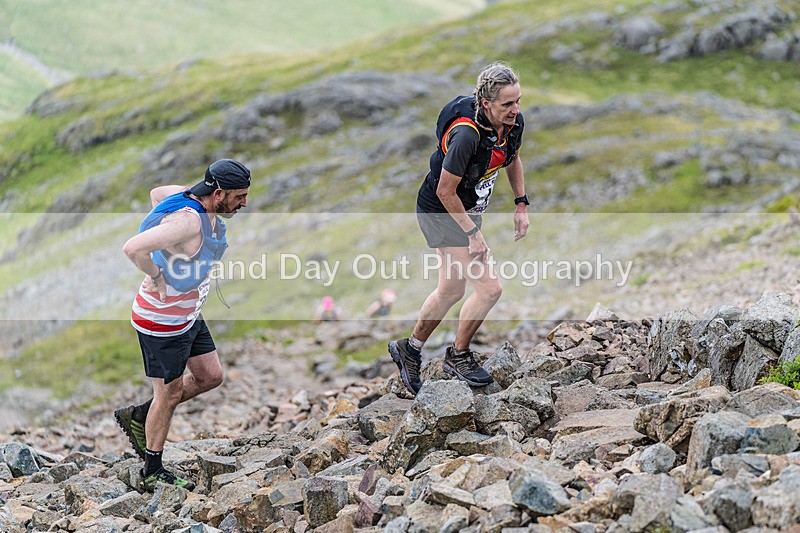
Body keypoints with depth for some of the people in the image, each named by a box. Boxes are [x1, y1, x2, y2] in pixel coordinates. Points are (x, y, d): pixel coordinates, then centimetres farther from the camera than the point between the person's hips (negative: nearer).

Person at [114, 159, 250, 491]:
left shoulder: (193, 197, -3)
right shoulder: (189, 220, -32)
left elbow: (156, 193, 17)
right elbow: (132, 248, -40)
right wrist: (158, 279, -24)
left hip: (187, 313, 9)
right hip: (164, 321, -9)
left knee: (210, 377, 16)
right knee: (169, 394, 6)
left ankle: (137, 416, 29)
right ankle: (152, 474, 25)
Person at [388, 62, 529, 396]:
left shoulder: (514, 122, -10)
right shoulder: (466, 134, -34)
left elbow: (512, 159, 13)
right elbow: (445, 191, -25)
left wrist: (521, 204, 7)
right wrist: (473, 233, -19)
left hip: (468, 210, 9)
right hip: (441, 213, -9)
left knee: (451, 291, 20)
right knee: (489, 288, -11)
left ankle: (409, 350, 40)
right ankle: (458, 356, 11)